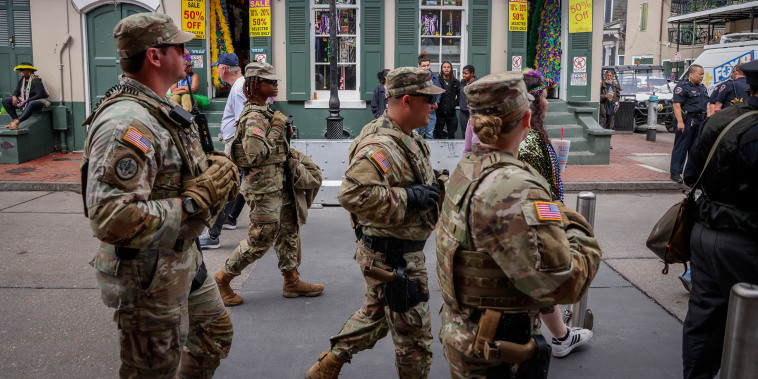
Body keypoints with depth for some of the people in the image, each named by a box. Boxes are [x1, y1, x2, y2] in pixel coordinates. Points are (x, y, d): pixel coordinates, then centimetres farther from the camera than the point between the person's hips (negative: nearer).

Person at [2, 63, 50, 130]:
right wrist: (14, 97, -12)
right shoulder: (22, 80, 7)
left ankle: (17, 122, -46)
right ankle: (15, 119, -17)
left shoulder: (36, 80, -16)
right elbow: (16, 92, 14)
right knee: (5, 100, -4)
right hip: (25, 101, 8)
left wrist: (26, 101, -29)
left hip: (39, 101, -8)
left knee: (31, 104, -44)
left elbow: (39, 95, -24)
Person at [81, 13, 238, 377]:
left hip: (183, 257, 10)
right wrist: (195, 201, -27)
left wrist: (210, 169, -1)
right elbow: (110, 220, -35)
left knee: (215, 334, 25)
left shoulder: (159, 109, 7)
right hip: (149, 276, -10)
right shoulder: (127, 124, -27)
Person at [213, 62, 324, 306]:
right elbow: (255, 155, -28)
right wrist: (276, 129, -21)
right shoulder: (254, 118, -20)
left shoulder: (265, 112, 12)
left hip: (276, 184, 10)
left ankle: (292, 281, 24)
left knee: (289, 229, 14)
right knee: (260, 240, -1)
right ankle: (222, 279, 15)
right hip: (263, 187, -10)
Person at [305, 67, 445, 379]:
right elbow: (353, 194, -38)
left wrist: (436, 184, 8)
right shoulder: (380, 146, -26)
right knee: (414, 333, 7)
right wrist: (409, 197, -31)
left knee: (375, 312, 26)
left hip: (391, 252, 11)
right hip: (394, 258, -11)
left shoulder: (405, 138, 9)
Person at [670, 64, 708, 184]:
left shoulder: (702, 87, 19)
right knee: (681, 147, -5)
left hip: (700, 120, 8)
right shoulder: (682, 86, -8)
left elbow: (707, 104, 25)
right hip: (687, 120, -8)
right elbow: (677, 105, -15)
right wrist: (680, 122, -22)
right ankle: (675, 172, -2)